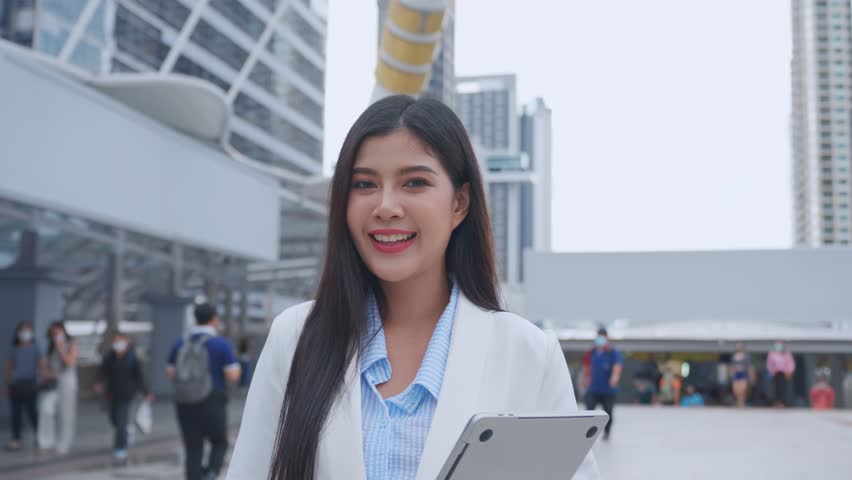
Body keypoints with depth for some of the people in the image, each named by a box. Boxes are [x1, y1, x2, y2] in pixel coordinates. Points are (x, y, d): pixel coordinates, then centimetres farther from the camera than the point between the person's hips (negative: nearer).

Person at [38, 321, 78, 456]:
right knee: (45, 409, -15)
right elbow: (49, 365, 18)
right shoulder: (51, 347, 11)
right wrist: (48, 375, 0)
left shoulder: (72, 345, -3)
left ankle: (62, 445, 12)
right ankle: (46, 443, -10)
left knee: (65, 415, 0)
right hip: (52, 382, 4)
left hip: (67, 381, -4)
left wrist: (60, 347, -16)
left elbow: (70, 362, -16)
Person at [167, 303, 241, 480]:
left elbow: (170, 372, 9)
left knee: (193, 449, 10)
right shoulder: (221, 344, -8)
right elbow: (233, 376, -12)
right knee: (219, 443, 15)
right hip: (212, 403, -3)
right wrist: (236, 365, 9)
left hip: (185, 404, 3)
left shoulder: (180, 343, 6)